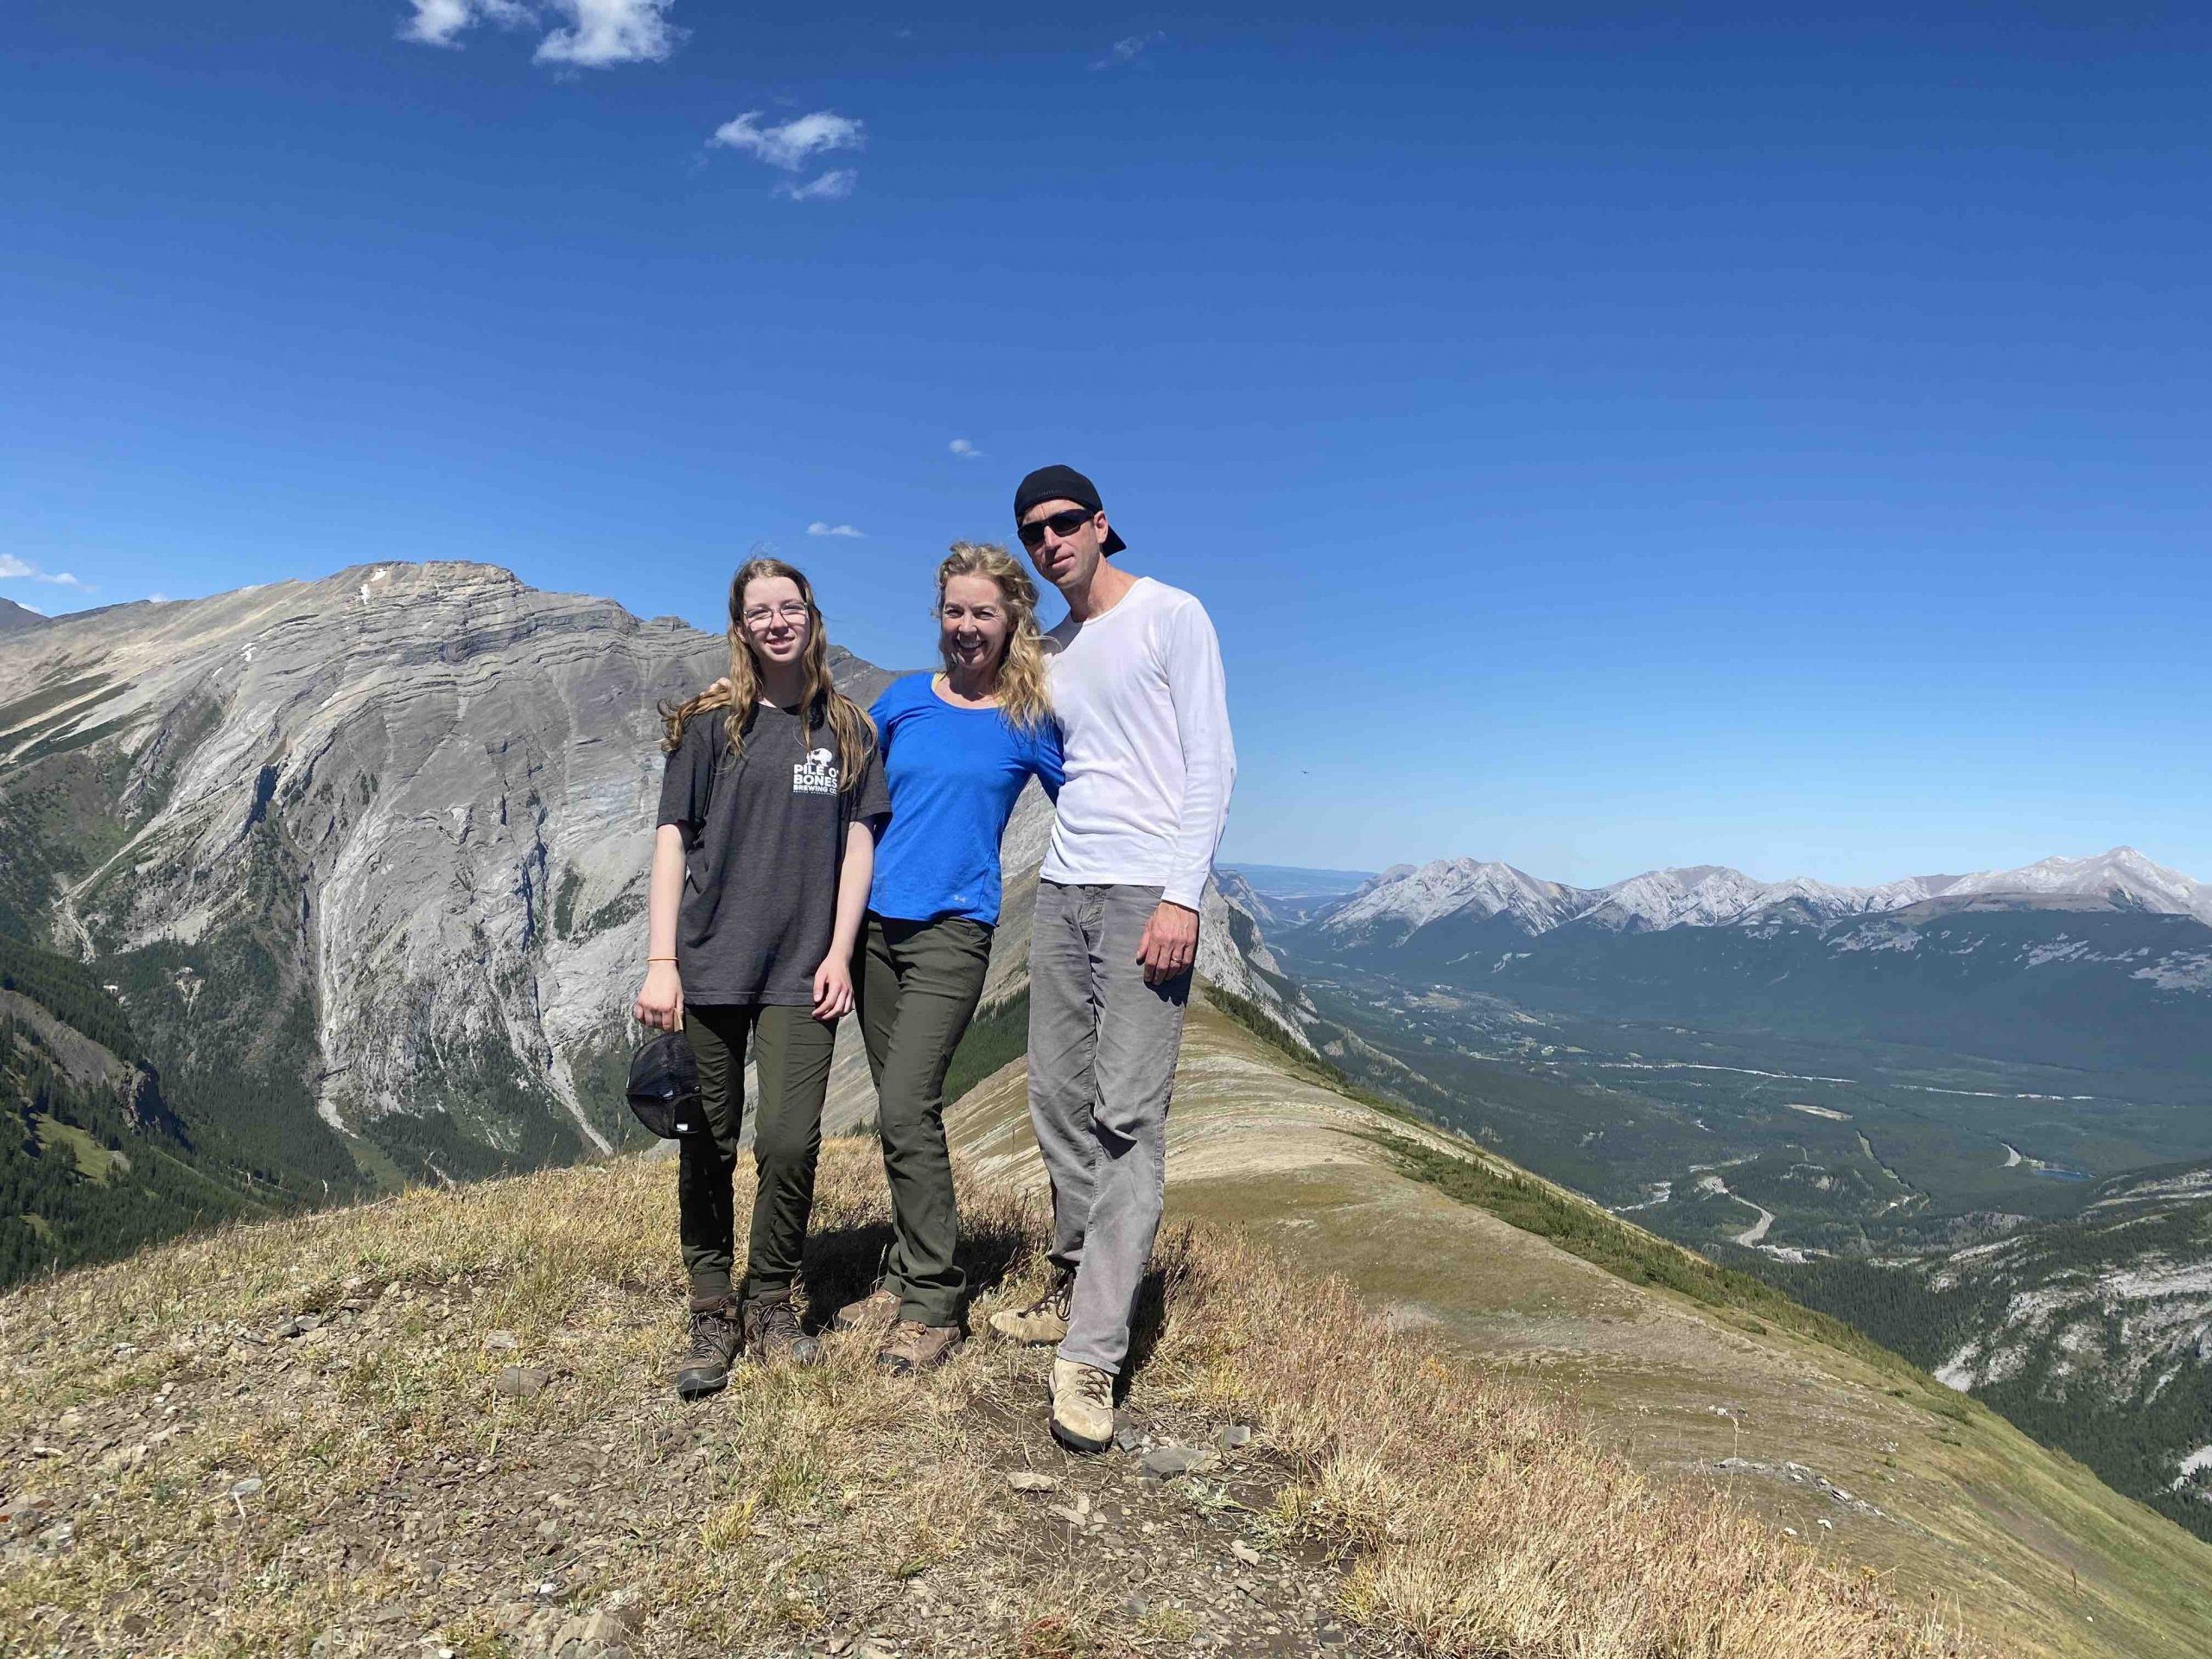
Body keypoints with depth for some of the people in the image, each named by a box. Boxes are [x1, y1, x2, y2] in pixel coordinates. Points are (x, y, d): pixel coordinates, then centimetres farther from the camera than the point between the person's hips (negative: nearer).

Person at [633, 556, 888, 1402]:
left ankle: (771, 1301, 16)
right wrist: (661, 961, -8)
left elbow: (858, 843, 8)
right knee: (707, 1146, 4)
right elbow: (673, 839, 0)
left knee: (791, 1142, -6)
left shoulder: (846, 728, 10)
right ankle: (712, 1312, 19)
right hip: (711, 962, -1)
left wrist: (838, 954, -2)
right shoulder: (711, 723, 4)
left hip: (803, 968, 1)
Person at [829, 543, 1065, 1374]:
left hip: (952, 930, -4)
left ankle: (934, 1303, -1)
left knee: (906, 1108, -13)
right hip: (874, 921, 4)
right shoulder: (905, 697, 8)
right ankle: (907, 1274, 25)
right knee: (902, 1111, 11)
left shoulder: (1030, 721, 0)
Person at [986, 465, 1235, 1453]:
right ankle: (1075, 1290, 27)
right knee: (1060, 1102, 10)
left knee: (1127, 1115, -10)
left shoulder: (1171, 616, -1)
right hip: (1062, 889, 7)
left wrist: (1182, 896, -17)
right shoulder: (1049, 653, 19)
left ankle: (1091, 1355, -9)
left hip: (1147, 894, -7)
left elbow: (1212, 762, -8)